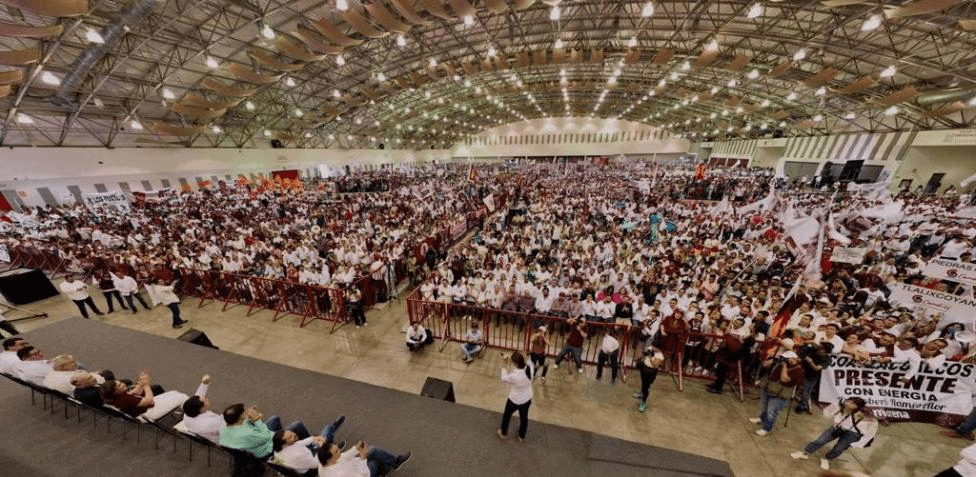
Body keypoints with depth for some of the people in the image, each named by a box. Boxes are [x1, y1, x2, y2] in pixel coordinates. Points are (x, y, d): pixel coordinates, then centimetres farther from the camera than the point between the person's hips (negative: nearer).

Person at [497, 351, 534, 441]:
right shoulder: (530, 368, -28)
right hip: (527, 399, 4)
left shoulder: (514, 376, -40)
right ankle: (521, 436, 55)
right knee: (524, 417, 30)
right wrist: (508, 362, -16)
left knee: (506, 415, 28)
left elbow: (504, 378, -20)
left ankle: (503, 433, 52)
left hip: (514, 400, -4)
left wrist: (505, 364, -18)